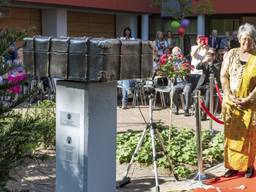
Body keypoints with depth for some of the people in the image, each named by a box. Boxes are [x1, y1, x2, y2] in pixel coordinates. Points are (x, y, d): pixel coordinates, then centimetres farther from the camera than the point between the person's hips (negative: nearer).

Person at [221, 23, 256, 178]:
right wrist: (230, 96, -10)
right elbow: (223, 76, 1)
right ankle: (232, 165, 15)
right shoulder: (231, 54, 3)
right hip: (231, 102, 2)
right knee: (232, 134, 6)